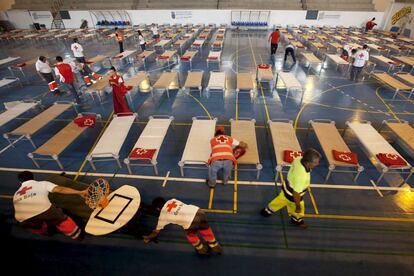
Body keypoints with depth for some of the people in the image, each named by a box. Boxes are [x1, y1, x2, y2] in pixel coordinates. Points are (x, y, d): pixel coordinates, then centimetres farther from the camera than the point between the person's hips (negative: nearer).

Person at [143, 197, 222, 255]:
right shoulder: (172, 200, 23)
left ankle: (202, 249, 44)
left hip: (191, 222, -5)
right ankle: (215, 246, 48)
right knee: (205, 229, 32)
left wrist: (148, 238, 46)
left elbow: (157, 231, 30)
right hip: (198, 211, 5)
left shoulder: (162, 216, 14)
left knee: (190, 234, 29)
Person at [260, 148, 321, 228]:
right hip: (292, 194, -6)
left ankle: (267, 211, 56)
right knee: (299, 210, 26)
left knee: (280, 200, 33)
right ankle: (297, 220, 59)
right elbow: (296, 194, -33)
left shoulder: (298, 159, -22)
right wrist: (298, 206, -14)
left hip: (287, 187, 7)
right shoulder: (301, 176, -45)